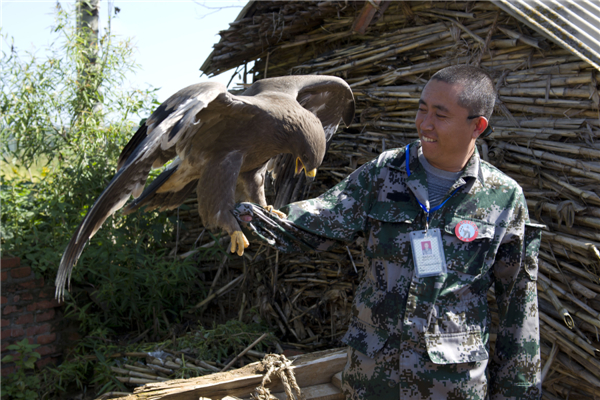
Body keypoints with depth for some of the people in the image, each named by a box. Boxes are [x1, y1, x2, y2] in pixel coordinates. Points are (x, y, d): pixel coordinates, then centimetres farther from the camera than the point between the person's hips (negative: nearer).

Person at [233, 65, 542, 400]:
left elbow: (519, 299, 1)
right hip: (371, 367, 2)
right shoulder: (382, 174, -2)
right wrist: (247, 215, -27)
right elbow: (316, 224, -8)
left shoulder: (505, 198, -5)